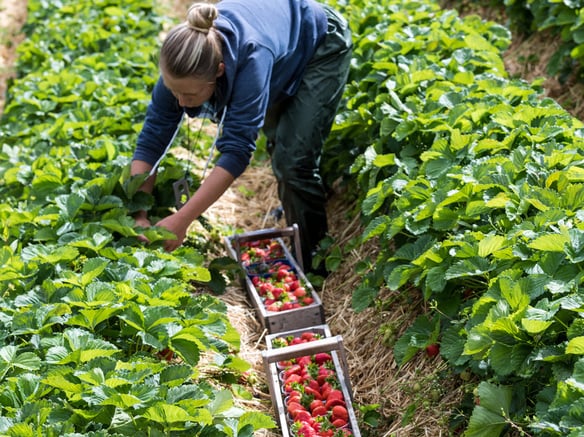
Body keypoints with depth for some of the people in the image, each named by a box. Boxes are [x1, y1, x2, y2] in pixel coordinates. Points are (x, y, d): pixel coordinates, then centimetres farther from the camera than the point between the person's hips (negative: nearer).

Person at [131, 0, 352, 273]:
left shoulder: (252, 56, -46)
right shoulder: (183, 60, -29)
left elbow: (237, 149, -46)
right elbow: (151, 140, -24)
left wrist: (181, 220, -48)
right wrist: (138, 215, -32)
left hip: (321, 45, -6)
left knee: (293, 159, -15)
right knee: (278, 148, 19)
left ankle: (311, 264, 3)